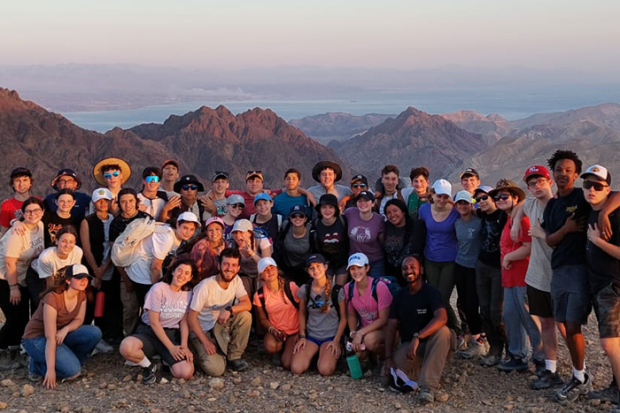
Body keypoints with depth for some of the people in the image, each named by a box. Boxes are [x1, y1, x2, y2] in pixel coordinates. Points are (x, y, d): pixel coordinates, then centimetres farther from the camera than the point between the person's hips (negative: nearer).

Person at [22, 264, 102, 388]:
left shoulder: (81, 294, -7)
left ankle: (69, 360, 2)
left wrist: (65, 329, -22)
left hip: (62, 334, 7)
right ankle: (37, 365, 1)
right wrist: (51, 369, -32)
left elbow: (79, 320, 2)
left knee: (95, 333, -18)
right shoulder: (53, 298, -29)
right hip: (37, 338, -7)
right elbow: (50, 337, -30)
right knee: (73, 371, -25)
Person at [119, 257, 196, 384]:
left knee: (186, 373, -25)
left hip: (172, 335, 3)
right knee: (126, 347, -38)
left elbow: (184, 322, 5)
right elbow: (154, 322, -13)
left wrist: (184, 346, -11)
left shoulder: (188, 293, 2)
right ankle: (148, 367, -5)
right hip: (149, 332, -3)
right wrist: (170, 347, -17)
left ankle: (167, 361, 11)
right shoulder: (158, 289, -12)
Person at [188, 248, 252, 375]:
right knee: (216, 369, -26)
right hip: (202, 331, -5)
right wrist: (206, 342, -22)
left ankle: (234, 356, -5)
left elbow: (247, 304, -12)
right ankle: (203, 353, 9)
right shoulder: (206, 286, -22)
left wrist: (229, 310, -32)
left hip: (221, 327, 5)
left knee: (245, 316, -22)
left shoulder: (236, 280, -5)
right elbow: (191, 317, -18)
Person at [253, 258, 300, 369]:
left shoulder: (291, 287, -12)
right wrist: (272, 330, -16)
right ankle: (278, 351, 5)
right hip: (275, 330, 2)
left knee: (288, 364, -20)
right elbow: (263, 319, 4)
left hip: (294, 332, -1)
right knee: (270, 346, -34)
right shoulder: (259, 295, -6)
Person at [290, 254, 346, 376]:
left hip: (331, 337, -2)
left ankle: (334, 355, 8)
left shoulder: (337, 290, -9)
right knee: (296, 369, -19)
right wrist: (302, 336, 0)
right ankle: (314, 355, 12)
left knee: (325, 370, -27)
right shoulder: (305, 290, -1)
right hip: (310, 336, 2)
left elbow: (343, 318, -2)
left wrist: (336, 340, -10)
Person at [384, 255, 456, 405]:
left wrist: (417, 337, -42)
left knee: (443, 331, -37)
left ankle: (428, 386, -40)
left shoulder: (431, 292, -12)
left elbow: (442, 318, -31)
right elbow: (391, 327, 2)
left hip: (432, 344, -3)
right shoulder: (399, 296, 5)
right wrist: (388, 357, -11)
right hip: (408, 345, 3)